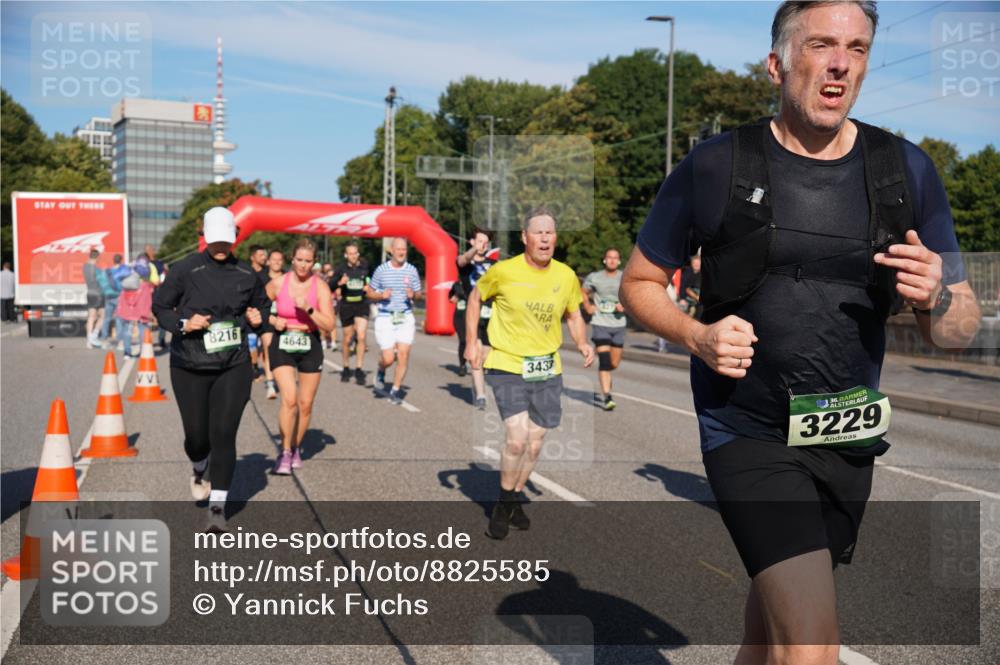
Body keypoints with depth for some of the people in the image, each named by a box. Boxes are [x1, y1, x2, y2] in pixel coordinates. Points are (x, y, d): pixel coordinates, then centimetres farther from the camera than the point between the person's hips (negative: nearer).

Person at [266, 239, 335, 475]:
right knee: (289, 398, -17)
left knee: (305, 403, 7)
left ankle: (295, 448, 28)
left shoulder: (320, 286, -6)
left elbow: (329, 325, -11)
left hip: (310, 346, 1)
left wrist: (308, 309, -23)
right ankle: (284, 452, -6)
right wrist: (272, 320, -8)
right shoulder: (278, 283, -4)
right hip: (282, 344, -1)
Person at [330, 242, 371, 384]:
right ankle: (346, 368, 27)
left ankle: (359, 369, -7)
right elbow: (330, 287, -4)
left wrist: (368, 286, -1)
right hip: (346, 306, 0)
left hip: (362, 305, 0)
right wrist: (339, 283, -23)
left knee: (361, 337, -14)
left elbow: (370, 281, 20)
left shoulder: (364, 266, 1)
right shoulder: (341, 268, -2)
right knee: (347, 339, 10)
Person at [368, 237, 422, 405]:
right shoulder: (381, 270, 0)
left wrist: (413, 294, -11)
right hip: (385, 318, -1)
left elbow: (418, 293, 12)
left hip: (406, 318, 2)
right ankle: (380, 372, 31)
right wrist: (381, 295, -12)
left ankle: (396, 390, 10)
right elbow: (370, 292, 9)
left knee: (403, 355, -6)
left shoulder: (412, 270, 4)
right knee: (388, 358, -6)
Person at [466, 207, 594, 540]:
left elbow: (574, 315, 15)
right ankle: (503, 506, 7)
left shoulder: (566, 276, 0)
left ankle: (514, 501, 32)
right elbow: (475, 297, 6)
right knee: (517, 440, -16)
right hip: (507, 366, -4)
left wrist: (582, 343, -4)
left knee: (534, 445, 10)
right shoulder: (504, 271, -11)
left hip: (547, 369, 4)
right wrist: (471, 341, 0)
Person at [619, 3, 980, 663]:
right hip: (748, 433, -4)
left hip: (848, 437, 4)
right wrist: (696, 336, -17)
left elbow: (961, 327, 6)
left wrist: (937, 298, -18)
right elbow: (640, 282, 2)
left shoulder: (905, 170, 2)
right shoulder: (716, 166, -7)